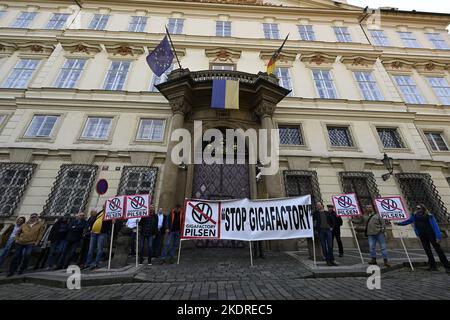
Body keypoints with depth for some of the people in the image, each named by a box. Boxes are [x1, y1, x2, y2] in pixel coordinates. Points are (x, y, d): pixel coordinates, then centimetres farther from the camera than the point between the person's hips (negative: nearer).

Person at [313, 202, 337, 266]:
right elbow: (312, 219, 1)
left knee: (330, 246, 2)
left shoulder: (327, 213, 12)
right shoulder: (316, 213, 5)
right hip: (321, 231, -2)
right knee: (324, 246, 0)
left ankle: (332, 260, 11)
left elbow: (332, 220, 18)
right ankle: (327, 260, 8)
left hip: (328, 230, 2)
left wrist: (331, 227, 8)